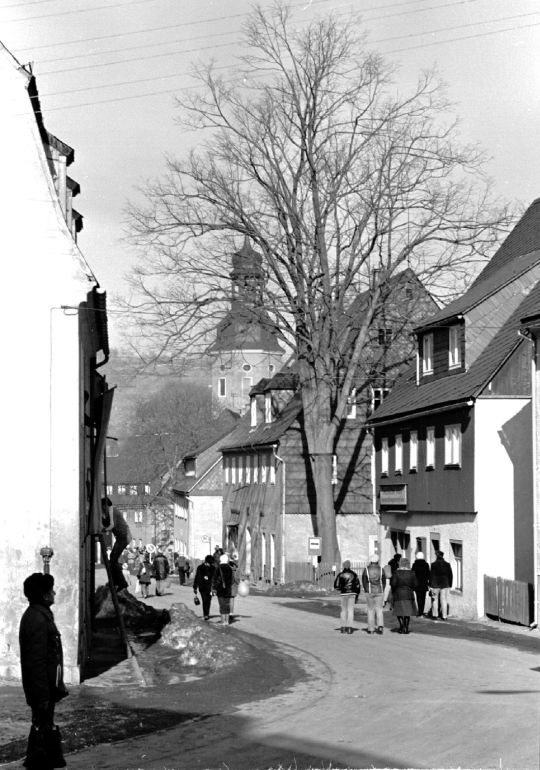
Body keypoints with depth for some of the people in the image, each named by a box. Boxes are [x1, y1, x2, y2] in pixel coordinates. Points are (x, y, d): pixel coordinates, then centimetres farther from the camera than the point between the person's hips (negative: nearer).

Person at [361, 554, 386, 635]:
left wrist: (367, 591, 10)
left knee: (370, 610, 8)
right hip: (379, 592, 1)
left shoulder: (366, 569, -5)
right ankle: (380, 625, -12)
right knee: (379, 609, 6)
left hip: (370, 592, -1)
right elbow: (384, 582, 3)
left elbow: (364, 582, -1)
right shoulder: (381, 569, -2)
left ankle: (371, 629, 9)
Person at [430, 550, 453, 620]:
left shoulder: (434, 565, -9)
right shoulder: (447, 565, 1)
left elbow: (431, 575, -9)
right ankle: (444, 616, 4)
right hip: (445, 585, 2)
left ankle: (435, 615, 9)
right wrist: (450, 585, 13)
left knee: (435, 600, 9)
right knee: (444, 600, 5)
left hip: (435, 584, -2)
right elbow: (450, 575, 5)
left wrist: (430, 586, -4)